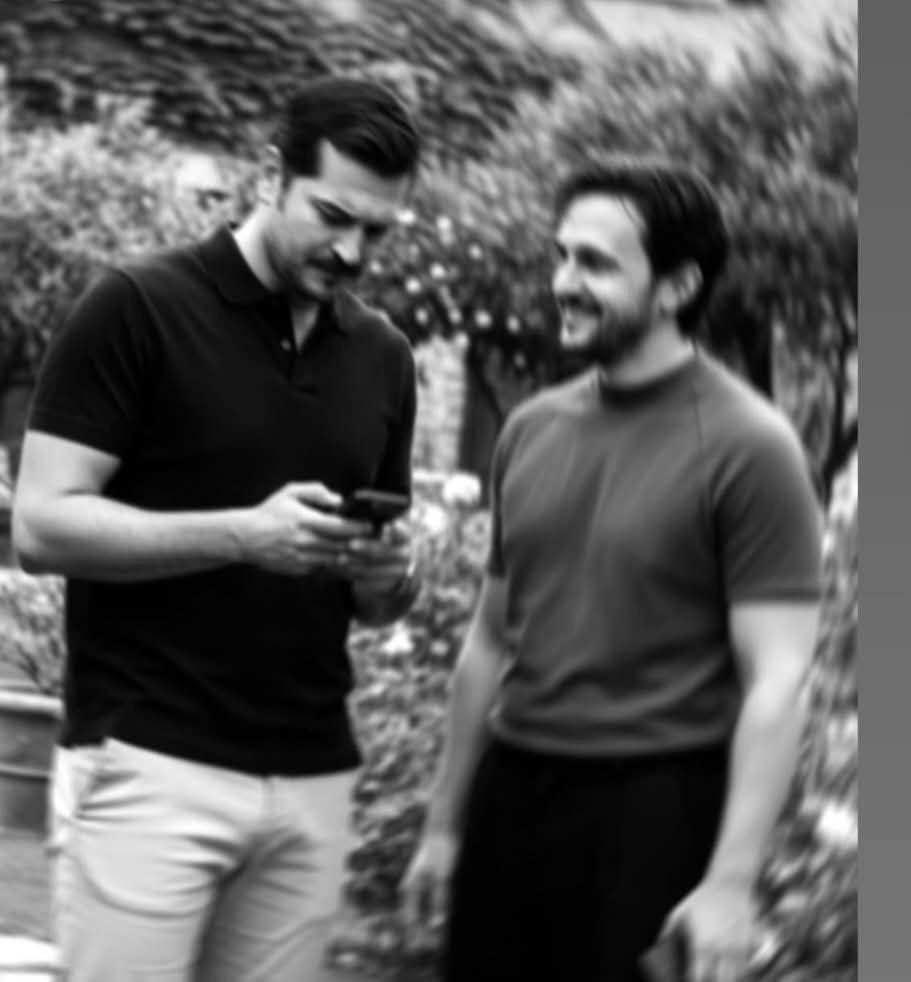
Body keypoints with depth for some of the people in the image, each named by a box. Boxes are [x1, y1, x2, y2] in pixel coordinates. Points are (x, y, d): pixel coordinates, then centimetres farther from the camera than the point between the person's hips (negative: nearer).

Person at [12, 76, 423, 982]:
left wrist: (386, 574, -6)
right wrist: (243, 535, -21)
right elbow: (42, 525, -11)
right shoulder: (136, 309, -6)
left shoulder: (382, 357, 11)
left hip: (313, 776, 5)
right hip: (149, 764, -5)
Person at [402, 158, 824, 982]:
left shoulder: (746, 448, -10)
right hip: (511, 791, 5)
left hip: (650, 808, -5)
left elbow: (775, 684, -13)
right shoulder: (532, 429, 9)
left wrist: (731, 882, -18)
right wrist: (444, 823, 17)